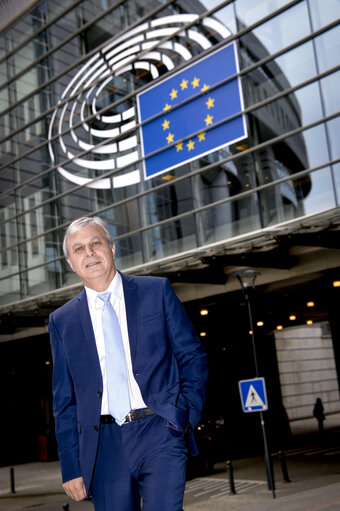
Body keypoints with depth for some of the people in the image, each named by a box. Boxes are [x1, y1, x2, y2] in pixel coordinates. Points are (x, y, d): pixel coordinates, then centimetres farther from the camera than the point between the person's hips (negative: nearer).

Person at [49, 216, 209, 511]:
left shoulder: (156, 291, 5)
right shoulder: (62, 321, 9)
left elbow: (193, 357, 6)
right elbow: (64, 401, 11)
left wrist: (186, 414, -6)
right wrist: (71, 467, 6)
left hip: (160, 434, -2)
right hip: (105, 448, 2)